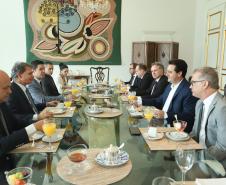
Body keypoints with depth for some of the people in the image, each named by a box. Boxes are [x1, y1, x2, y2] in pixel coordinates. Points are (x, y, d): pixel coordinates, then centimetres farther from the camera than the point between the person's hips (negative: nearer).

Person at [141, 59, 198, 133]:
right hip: (161, 122, 8)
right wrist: (141, 101, 10)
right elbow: (159, 101, 20)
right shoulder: (169, 86, 10)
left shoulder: (188, 91, -16)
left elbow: (188, 116, -21)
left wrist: (165, 115, -28)